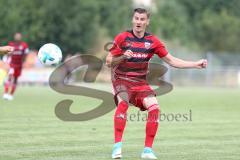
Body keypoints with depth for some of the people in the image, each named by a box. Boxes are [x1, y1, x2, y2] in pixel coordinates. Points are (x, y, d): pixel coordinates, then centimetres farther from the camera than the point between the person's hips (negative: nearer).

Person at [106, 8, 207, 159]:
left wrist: (196, 64, 0)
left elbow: (172, 61, 7)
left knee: (154, 107, -20)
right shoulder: (122, 38, -5)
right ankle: (117, 146, -32)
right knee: (123, 103, -32)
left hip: (140, 82, 3)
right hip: (122, 79, -3)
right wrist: (122, 57, -23)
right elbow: (109, 62, -3)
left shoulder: (153, 41, 2)